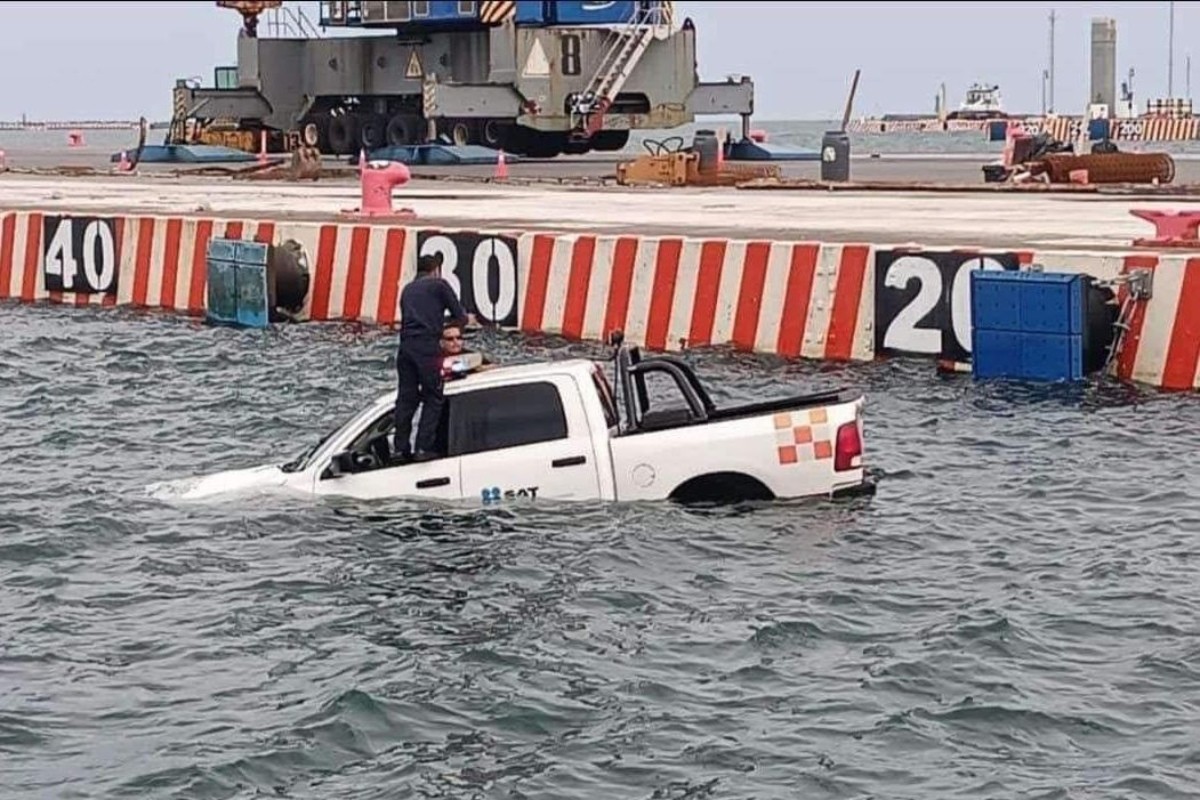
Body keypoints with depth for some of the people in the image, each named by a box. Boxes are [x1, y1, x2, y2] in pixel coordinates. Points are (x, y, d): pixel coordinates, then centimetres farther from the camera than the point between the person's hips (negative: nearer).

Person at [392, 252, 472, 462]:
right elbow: (460, 317, 6)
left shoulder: (408, 289, 24)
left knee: (406, 399, 9)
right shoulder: (439, 285, 6)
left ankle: (400, 448, 8)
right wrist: (465, 318, 29)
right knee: (433, 399, 1)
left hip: (405, 347, 6)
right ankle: (423, 448, -6)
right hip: (427, 347, -6)